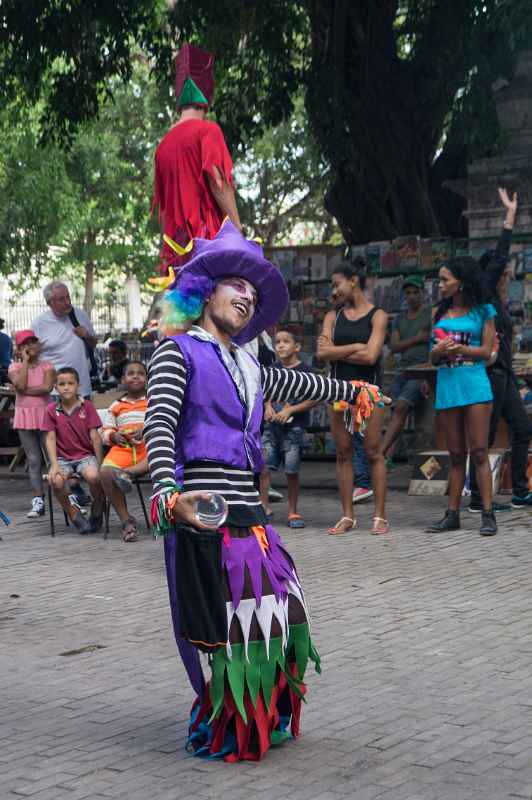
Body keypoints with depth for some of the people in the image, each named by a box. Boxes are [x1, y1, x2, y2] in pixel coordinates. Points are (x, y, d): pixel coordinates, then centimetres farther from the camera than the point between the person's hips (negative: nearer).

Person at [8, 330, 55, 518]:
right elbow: (21, 385, -14)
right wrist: (25, 361, -8)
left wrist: (25, 391, -12)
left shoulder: (47, 366, 2)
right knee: (33, 460, 4)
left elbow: (47, 387, -14)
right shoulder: (15, 367, 5)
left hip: (45, 414, -2)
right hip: (24, 416, 2)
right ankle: (38, 501, 5)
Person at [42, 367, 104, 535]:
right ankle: (75, 516, -5)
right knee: (56, 481, -31)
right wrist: (54, 465, -12)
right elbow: (50, 439, 0)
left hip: (86, 455, -1)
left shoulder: (87, 406, 1)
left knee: (93, 476, -34)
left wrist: (99, 463, -7)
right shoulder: (51, 410, 3)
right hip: (63, 457, 1)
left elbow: (95, 436, -1)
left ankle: (97, 512, -3)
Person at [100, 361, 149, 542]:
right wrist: (113, 436, -3)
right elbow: (105, 432, 20)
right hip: (122, 448, 1)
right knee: (105, 472, -30)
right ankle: (126, 520, -23)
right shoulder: (116, 406, 21)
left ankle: (126, 472, -44)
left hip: (148, 447, -1)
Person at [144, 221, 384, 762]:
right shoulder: (178, 351, -1)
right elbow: (159, 427, -14)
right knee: (222, 629, -4)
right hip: (202, 512, -8)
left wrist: (351, 391, 55)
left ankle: (262, 722, 22)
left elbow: (299, 385, 40)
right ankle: (219, 733, 11)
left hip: (247, 510, 8)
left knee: (274, 613, 7)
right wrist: (168, 495, -30)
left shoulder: (247, 368, 21)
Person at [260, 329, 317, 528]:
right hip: (272, 425, 5)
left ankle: (293, 512, 12)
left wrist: (289, 410, -14)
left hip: (293, 427, -5)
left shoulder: (304, 370, -5)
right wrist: (268, 406, 2)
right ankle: (264, 507, 6)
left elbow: (312, 400, -7)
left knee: (291, 471, 0)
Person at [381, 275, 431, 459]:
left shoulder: (432, 314, 3)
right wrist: (417, 339, -6)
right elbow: (393, 347, 9)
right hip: (403, 372, 6)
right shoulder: (399, 319, 20)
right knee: (396, 414, -11)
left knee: (400, 408, -25)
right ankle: (388, 458, -19)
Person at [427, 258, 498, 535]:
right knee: (456, 455, 8)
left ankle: (488, 515, -6)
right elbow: (433, 357, 14)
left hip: (474, 385, -4)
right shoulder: (439, 313, 14)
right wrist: (439, 351, -9)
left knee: (479, 452, -7)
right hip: (446, 386, 4)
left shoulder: (482, 312, 3)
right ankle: (452, 514, 11)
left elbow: (486, 351, -4)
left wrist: (457, 348, -17)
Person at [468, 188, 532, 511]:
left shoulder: (502, 303, 17)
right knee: (485, 437, -5)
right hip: (489, 373, -9)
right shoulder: (486, 297, -8)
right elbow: (500, 256, -18)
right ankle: (478, 500, 0)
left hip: (504, 374, 9)